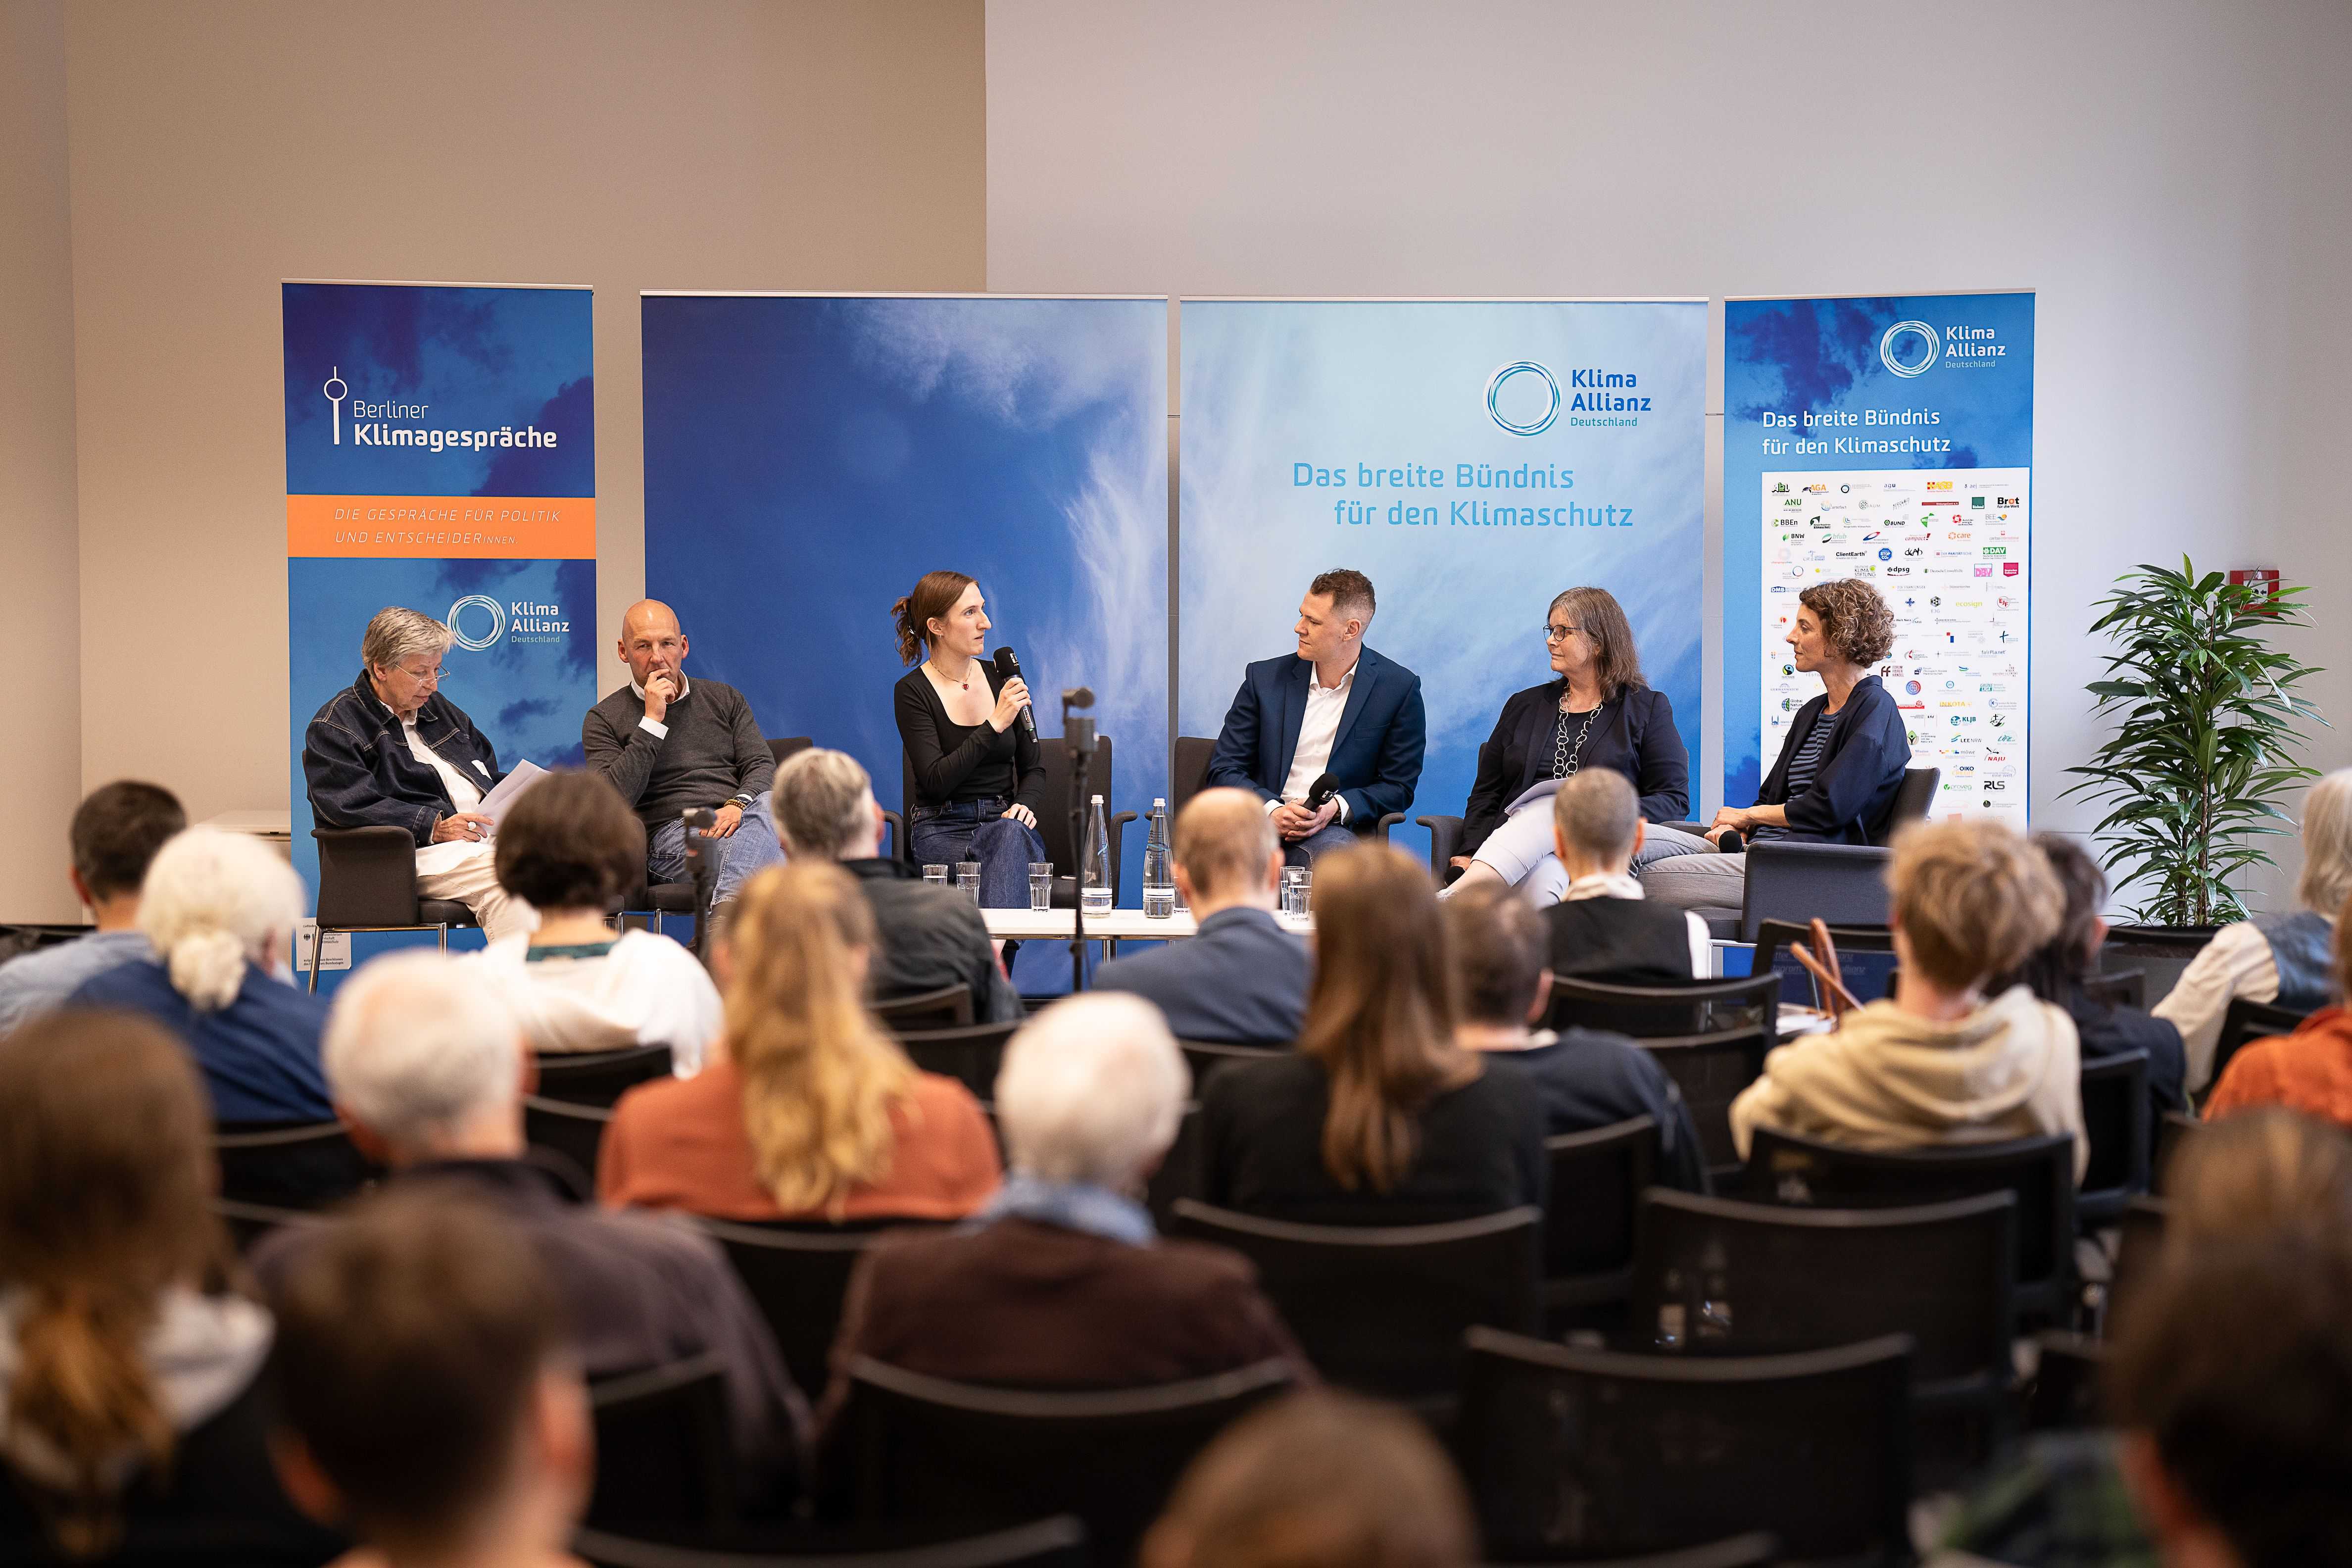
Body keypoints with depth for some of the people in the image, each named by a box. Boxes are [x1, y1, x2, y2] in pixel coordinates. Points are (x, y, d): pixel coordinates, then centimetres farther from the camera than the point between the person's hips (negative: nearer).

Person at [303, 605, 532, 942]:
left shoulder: (438, 709, 27)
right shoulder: (333, 727, 2)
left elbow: (492, 779, 30)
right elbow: (353, 806, -12)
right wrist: (433, 826, -19)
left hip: (488, 837, 7)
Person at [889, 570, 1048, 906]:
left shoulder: (1002, 679, 10)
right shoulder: (911, 692, -4)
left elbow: (1034, 767, 15)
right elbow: (936, 781, -15)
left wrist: (1025, 805, -8)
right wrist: (995, 724, -19)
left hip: (1006, 823, 4)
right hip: (941, 830, -3)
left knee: (1012, 833, -34)